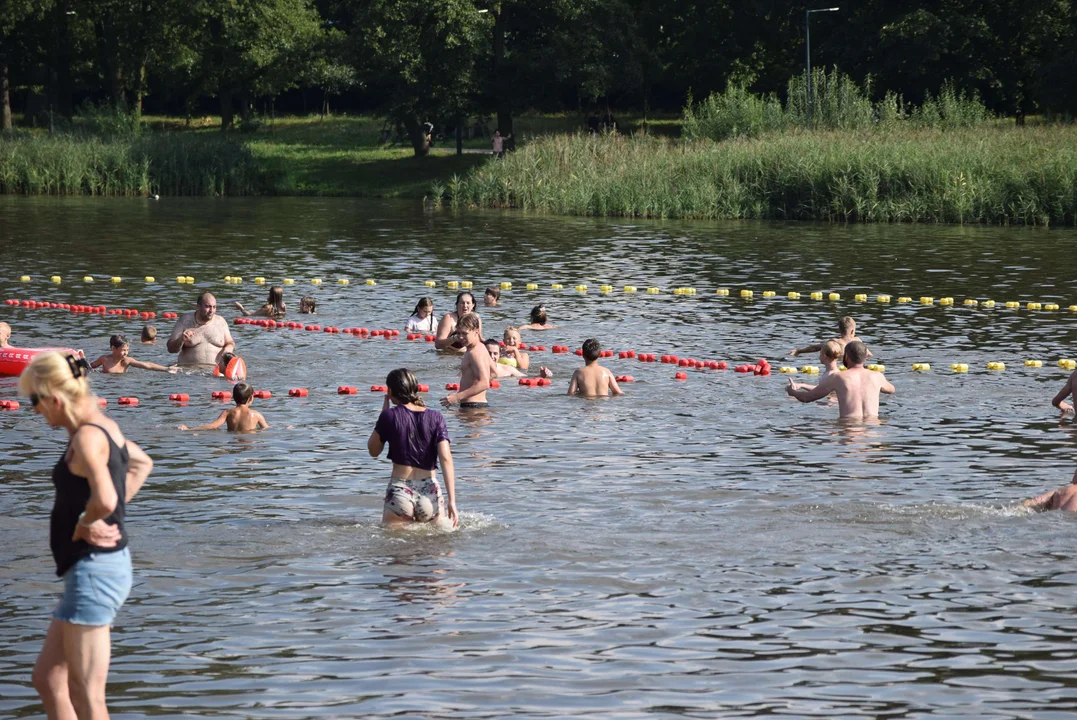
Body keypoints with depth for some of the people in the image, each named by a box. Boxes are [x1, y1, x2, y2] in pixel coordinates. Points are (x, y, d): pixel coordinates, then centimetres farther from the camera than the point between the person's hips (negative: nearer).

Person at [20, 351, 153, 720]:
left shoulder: (86, 438, -19)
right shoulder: (104, 426, 10)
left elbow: (104, 499, -36)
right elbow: (142, 463, 30)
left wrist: (84, 525, -15)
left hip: (94, 570, -10)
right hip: (108, 563, 10)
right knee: (48, 680, 17)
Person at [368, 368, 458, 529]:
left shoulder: (390, 416, -2)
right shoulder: (436, 418, 3)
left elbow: (373, 451, 12)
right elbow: (446, 459, -5)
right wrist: (452, 500, -7)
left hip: (399, 491, -1)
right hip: (429, 492, 1)